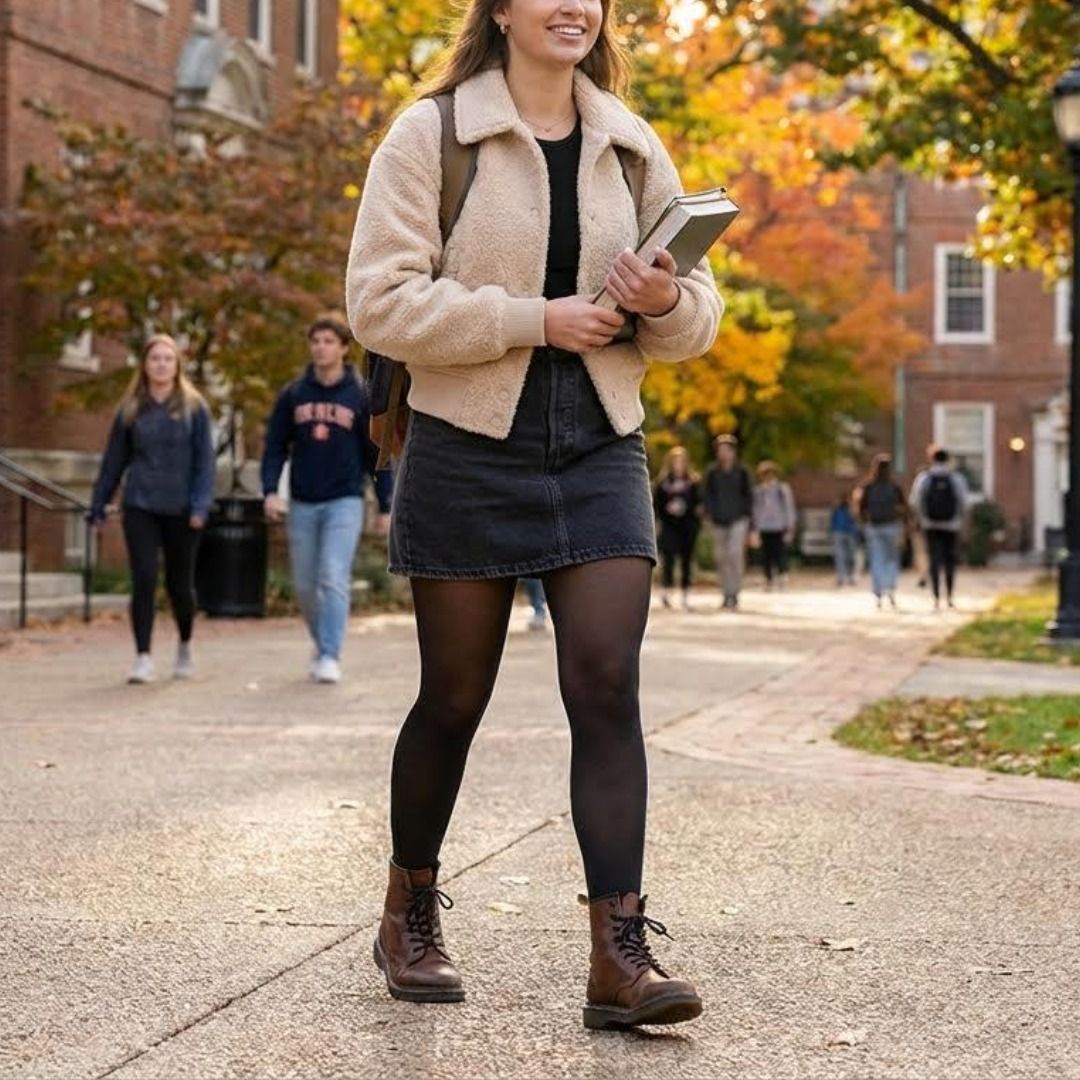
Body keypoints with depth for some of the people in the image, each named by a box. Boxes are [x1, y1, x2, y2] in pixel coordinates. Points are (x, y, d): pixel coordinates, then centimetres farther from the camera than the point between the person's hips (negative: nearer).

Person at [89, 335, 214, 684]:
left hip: (180, 508, -1)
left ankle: (185, 647, 34)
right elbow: (114, 459, 11)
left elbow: (204, 459, -3)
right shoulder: (131, 409, 6)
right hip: (140, 506, 1)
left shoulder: (193, 407, 1)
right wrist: (98, 504, 9)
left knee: (179, 583, 10)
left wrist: (201, 504, -13)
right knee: (144, 580, -10)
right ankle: (143, 658, -6)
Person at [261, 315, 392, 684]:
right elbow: (275, 446, 6)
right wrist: (270, 490, -9)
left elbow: (377, 454, 4)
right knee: (305, 584, 9)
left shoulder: (361, 396, 0)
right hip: (302, 504, 3)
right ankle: (321, 643, 30)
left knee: (334, 578, -15)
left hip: (344, 502, -3)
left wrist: (384, 507, 4)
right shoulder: (293, 395, 5)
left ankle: (330, 657, -15)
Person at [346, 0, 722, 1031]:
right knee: (454, 696, 7)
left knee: (607, 687, -8)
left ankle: (620, 952, -7)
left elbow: (696, 317, 13)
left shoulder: (632, 150, 9)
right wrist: (536, 319, -18)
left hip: (600, 451, 3)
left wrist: (667, 302, -11)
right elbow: (381, 301, -11)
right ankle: (410, 914, 27)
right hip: (467, 450, -3)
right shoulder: (430, 134, -3)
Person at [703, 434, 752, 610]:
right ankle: (727, 594, 14)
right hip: (719, 521, 3)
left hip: (738, 519, -3)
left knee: (735, 553, -17)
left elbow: (749, 496, 8)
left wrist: (746, 514, -1)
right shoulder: (712, 473, 6)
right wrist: (710, 514, -2)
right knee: (722, 557, 5)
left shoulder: (741, 473, 3)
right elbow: (708, 495, 10)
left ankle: (734, 593, -15)